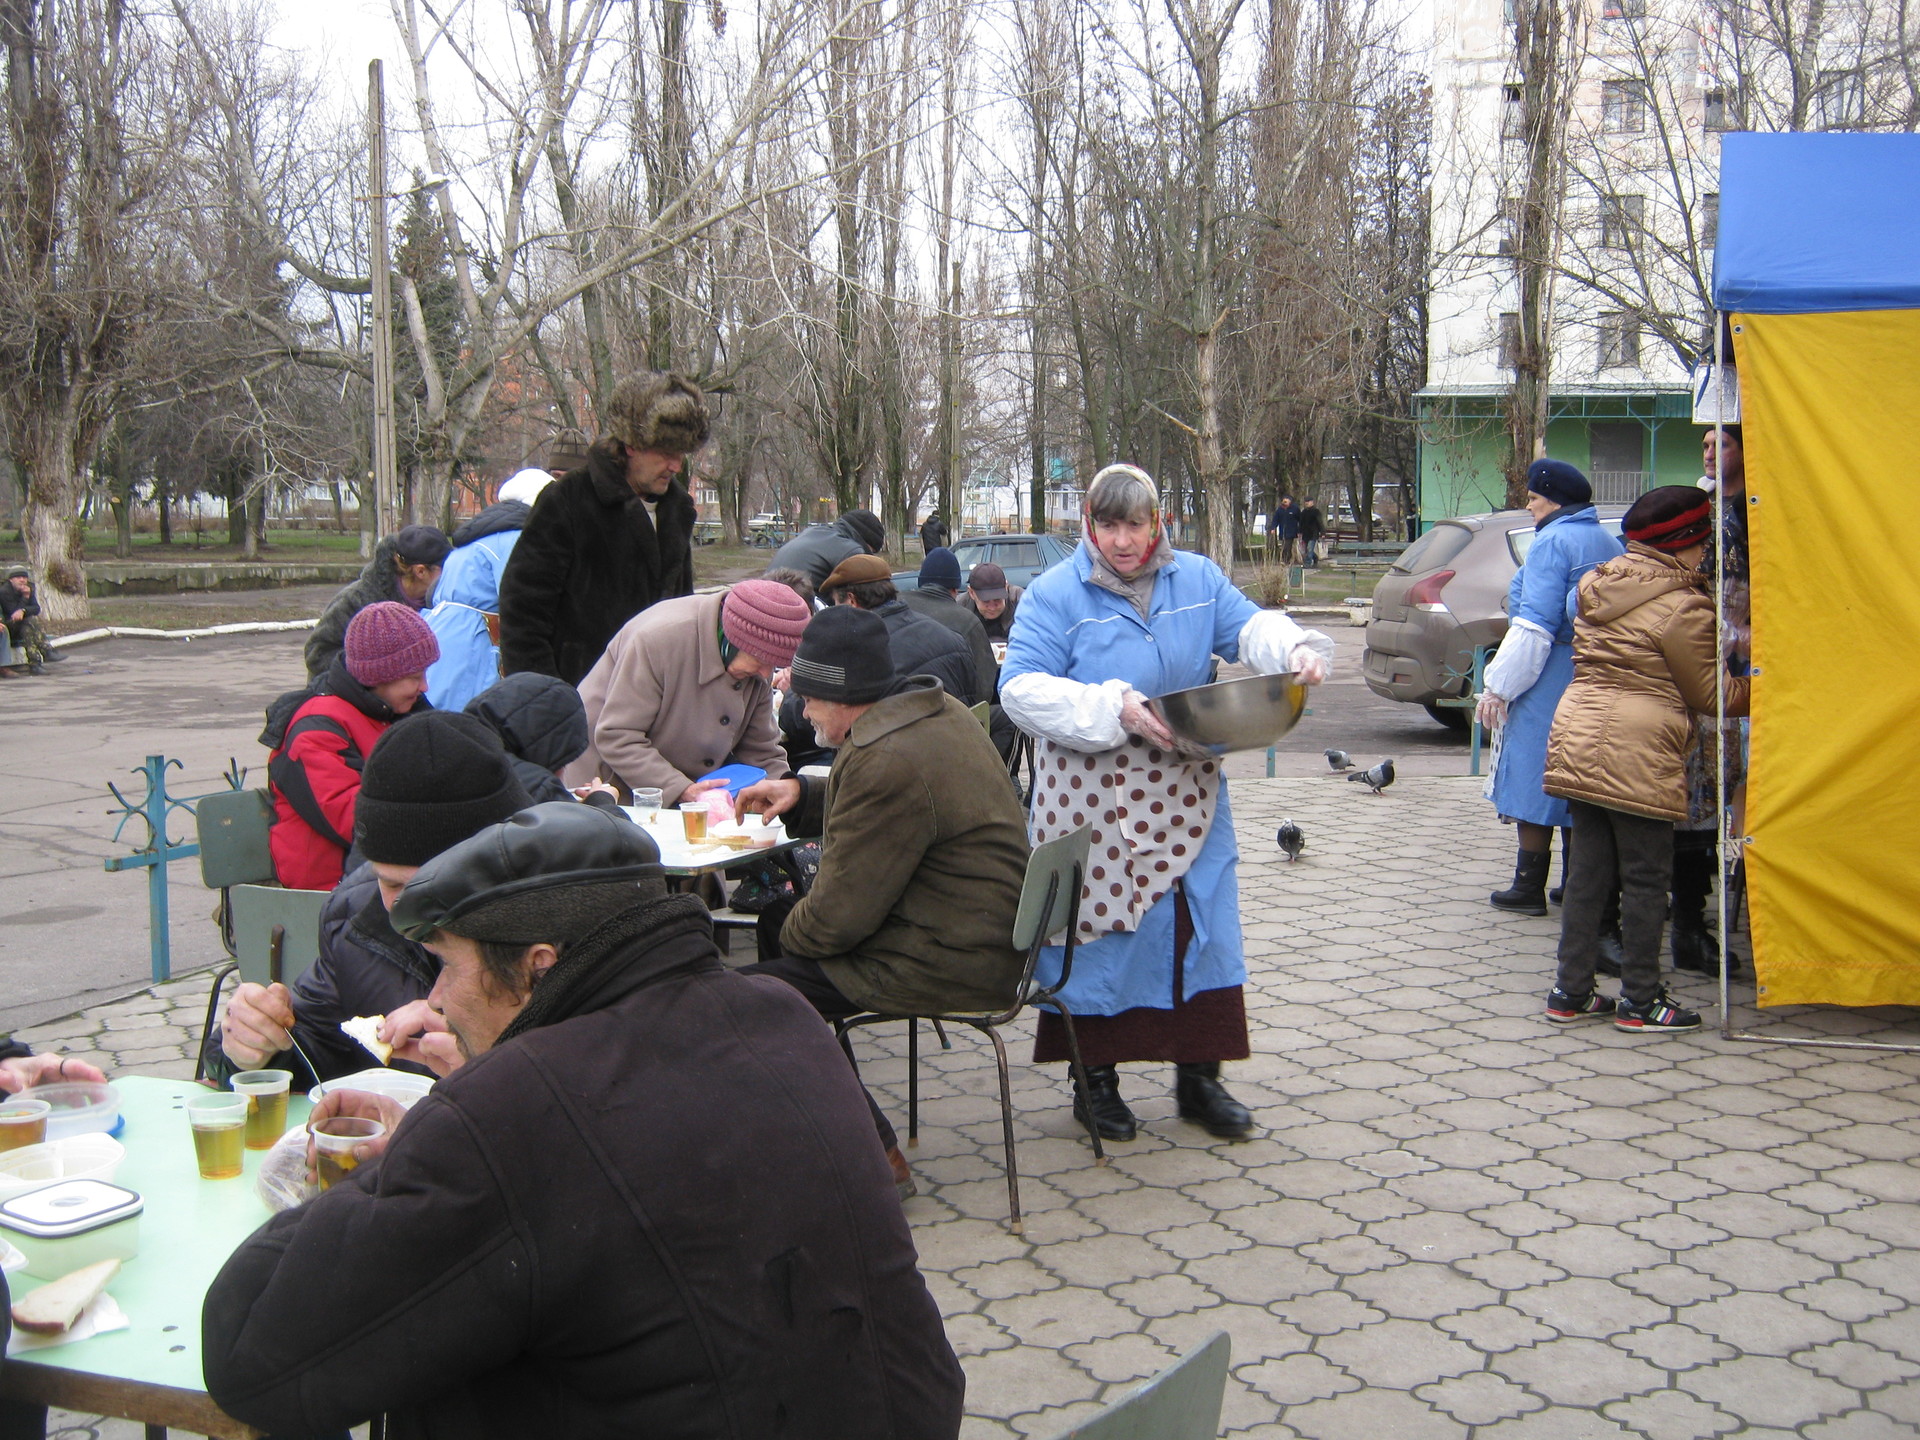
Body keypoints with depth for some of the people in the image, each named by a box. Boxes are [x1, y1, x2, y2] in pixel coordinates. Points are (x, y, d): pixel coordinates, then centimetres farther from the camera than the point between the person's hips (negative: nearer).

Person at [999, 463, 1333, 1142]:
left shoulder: (1197, 579, 6)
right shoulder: (1055, 594, -7)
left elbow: (1248, 627, 6)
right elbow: (1020, 687, -14)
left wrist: (1297, 650, -18)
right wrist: (1113, 709, -25)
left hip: (1184, 793, 4)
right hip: (1093, 798, -4)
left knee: (1201, 923, 6)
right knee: (1098, 926, 3)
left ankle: (1199, 1076, 19)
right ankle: (1095, 1078, 19)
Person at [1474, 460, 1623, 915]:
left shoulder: (1553, 543, -12)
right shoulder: (1609, 544, 15)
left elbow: (1535, 626, -20)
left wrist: (1498, 686, -18)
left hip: (1551, 685, -9)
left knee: (1534, 780, -2)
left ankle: (1530, 887, -1)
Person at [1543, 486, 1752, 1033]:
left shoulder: (1597, 586, 12)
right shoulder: (1681, 608, -10)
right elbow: (1709, 693, -2)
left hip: (1577, 739, 7)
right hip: (1638, 753, -7)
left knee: (1588, 872, 12)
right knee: (1646, 879, 4)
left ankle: (1571, 991, 15)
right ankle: (1640, 1001, 11)